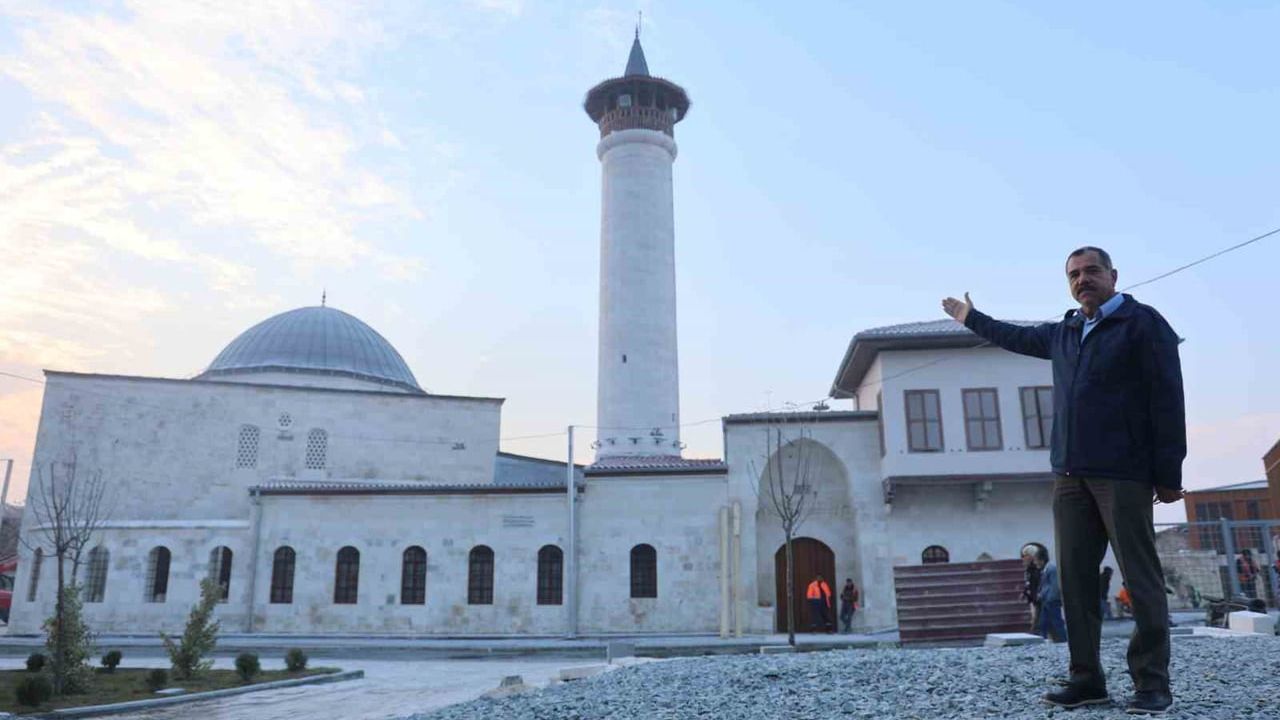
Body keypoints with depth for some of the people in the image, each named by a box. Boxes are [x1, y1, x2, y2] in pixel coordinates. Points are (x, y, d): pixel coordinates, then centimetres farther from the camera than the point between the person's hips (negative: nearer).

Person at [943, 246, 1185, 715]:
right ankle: (1087, 679, 9)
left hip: (1124, 473, -6)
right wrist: (971, 318, 49)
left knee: (1141, 578, -3)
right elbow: (1017, 337, 39)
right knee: (1075, 576, 3)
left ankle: (1153, 685, 3)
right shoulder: (1063, 333, 18)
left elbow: (1167, 400, -8)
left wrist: (1168, 474, -13)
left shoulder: (1143, 322, -1)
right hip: (1071, 474, 6)